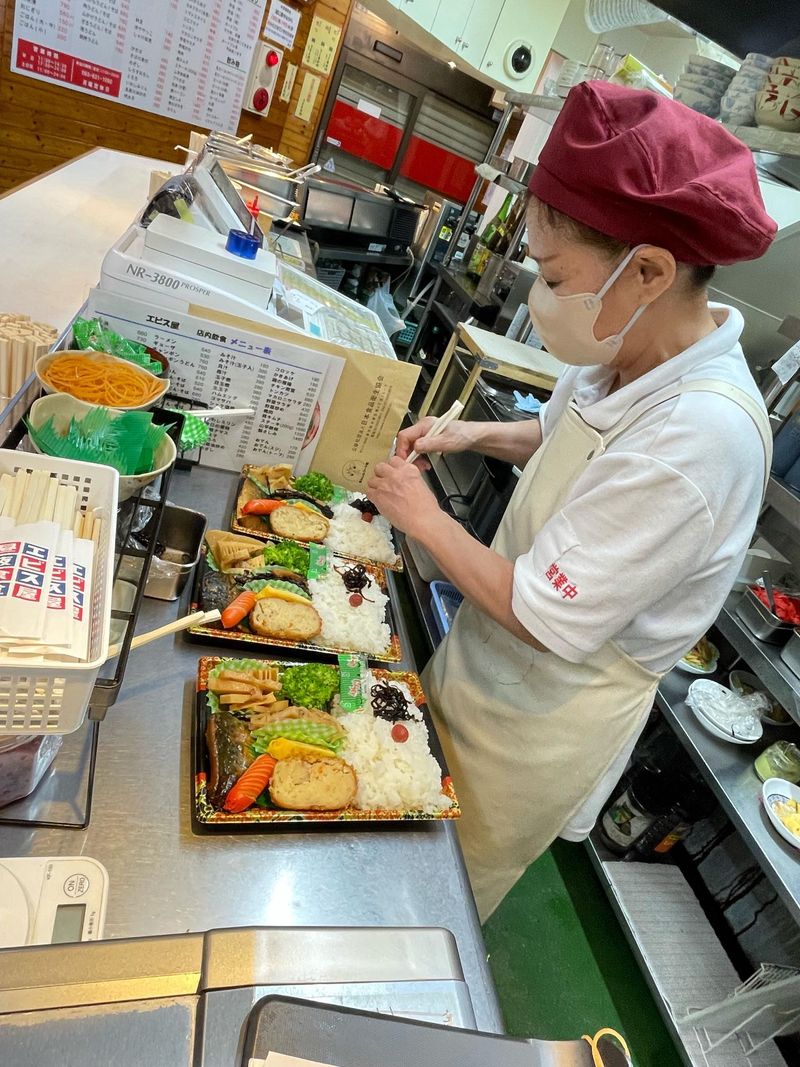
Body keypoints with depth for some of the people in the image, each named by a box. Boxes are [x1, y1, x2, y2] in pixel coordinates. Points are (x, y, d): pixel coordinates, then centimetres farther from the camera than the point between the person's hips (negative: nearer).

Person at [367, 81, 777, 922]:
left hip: (549, 710, -8)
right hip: (487, 664, 8)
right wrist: (477, 434, -2)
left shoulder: (701, 435, -35)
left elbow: (543, 618, -31)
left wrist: (426, 519, -19)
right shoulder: (634, 355, -7)